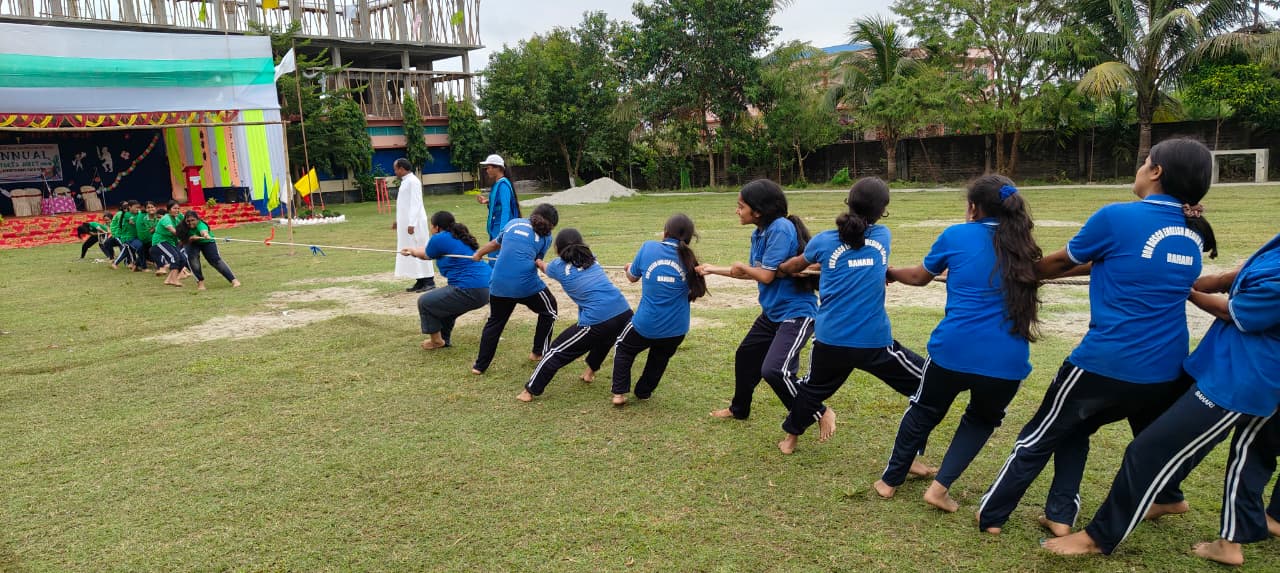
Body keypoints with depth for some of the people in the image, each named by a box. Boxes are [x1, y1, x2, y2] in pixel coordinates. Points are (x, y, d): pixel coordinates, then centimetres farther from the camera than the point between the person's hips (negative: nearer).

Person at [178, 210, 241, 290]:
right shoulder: (183, 227, -24)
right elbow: (185, 240, -15)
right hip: (193, 243, 3)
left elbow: (203, 231, -63)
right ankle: (200, 282, -8)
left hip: (207, 242, -3)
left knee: (215, 259, -18)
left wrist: (206, 235, -86)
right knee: (192, 258, -22)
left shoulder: (200, 224, -38)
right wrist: (191, 238, -36)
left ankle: (233, 280, -18)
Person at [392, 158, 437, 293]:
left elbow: (415, 204, -19)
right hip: (406, 223, 9)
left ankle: (429, 281, -2)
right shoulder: (405, 181, 15)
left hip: (414, 223, -9)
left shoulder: (413, 181, -13)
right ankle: (420, 281, 11)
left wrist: (411, 224, -23)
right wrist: (398, 220, 23)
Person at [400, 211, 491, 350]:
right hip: (485, 289, 9)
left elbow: (426, 255, 14)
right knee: (443, 299, 32)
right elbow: (431, 251, 34)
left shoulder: (440, 238, -7)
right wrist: (413, 251, 46)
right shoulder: (458, 237, 19)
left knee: (425, 301, 9)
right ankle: (445, 338, 41)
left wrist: (412, 251, 34)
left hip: (470, 291, -9)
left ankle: (436, 340, 24)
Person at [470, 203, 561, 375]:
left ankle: (480, 365, 23)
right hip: (526, 283, -4)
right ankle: (539, 352, 30)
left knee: (495, 321, 23)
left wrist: (478, 254, 46)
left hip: (499, 283, 4)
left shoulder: (513, 223, 18)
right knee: (549, 311, 24)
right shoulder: (545, 236, 9)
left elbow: (495, 244, 29)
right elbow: (538, 260, 12)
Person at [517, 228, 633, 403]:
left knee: (556, 352, 10)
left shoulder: (559, 265, 9)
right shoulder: (591, 257, 18)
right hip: (624, 313, 5)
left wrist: (539, 262, 57)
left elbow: (545, 267, 34)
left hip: (596, 322, -4)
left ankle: (530, 391, 17)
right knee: (603, 338, 37)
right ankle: (590, 372, 50)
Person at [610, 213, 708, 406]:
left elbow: (633, 277, 8)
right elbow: (698, 291, 3)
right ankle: (643, 392, 41)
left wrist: (629, 268, 30)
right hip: (676, 329, 2)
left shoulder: (648, 247, -8)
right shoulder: (688, 259, -5)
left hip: (646, 324, -1)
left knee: (623, 349, 26)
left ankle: (619, 393, 19)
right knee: (660, 358, 31)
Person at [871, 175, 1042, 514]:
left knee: (924, 412, 24)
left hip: (953, 351, -2)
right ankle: (940, 486, 18)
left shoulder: (956, 236, 4)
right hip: (1007, 360, 2)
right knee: (982, 419, 29)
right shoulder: (1022, 246, 13)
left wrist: (891, 273, 40)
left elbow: (919, 277, 19)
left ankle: (890, 480, 36)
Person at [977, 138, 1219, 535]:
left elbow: (1062, 261, 2)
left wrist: (1028, 273, 22)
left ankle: (991, 515, 19)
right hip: (1167, 368, 6)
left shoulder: (1118, 217, -12)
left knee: (1041, 437, 10)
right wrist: (1079, 268, 25)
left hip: (1107, 362, -5)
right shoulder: (1194, 234, 7)